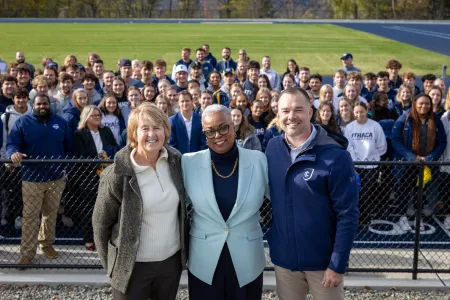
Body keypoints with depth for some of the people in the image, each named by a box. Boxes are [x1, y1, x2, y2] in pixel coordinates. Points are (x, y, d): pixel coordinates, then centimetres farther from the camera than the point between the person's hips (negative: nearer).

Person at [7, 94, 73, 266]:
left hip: (56, 178, 3)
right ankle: (27, 253, 3)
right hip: (32, 178, -3)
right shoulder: (23, 122, 0)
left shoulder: (60, 122, 9)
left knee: (51, 213, 15)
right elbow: (11, 144, -6)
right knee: (30, 216, -3)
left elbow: (68, 147, 12)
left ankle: (47, 244, 32)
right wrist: (13, 153, -29)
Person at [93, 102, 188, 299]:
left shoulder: (176, 161, -4)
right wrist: (111, 264, -3)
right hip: (133, 265, -4)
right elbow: (101, 223, -7)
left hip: (172, 260, 4)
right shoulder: (118, 174, -16)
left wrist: (185, 248, 12)